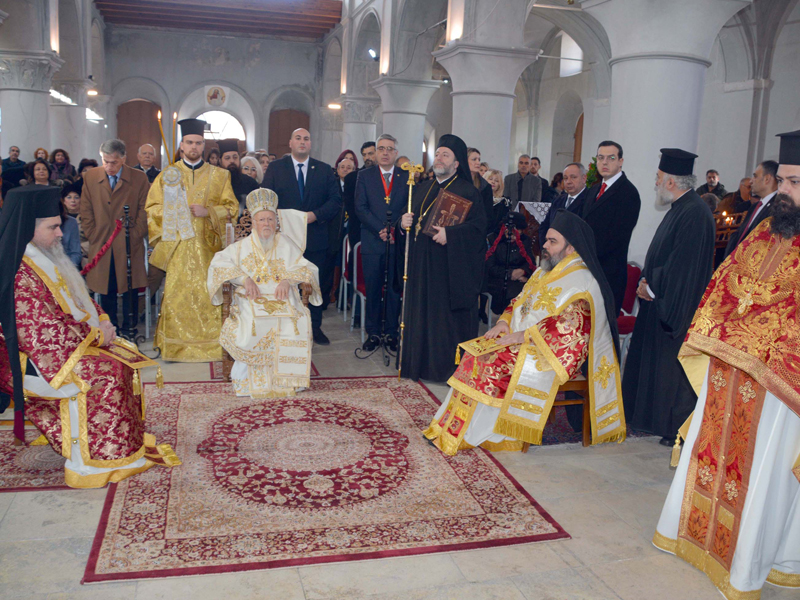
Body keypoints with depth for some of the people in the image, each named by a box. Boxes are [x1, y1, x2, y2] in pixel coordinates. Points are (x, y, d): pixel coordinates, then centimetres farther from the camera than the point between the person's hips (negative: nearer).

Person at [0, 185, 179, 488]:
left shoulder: (47, 260, 10)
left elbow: (79, 303, 18)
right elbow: (42, 333, -26)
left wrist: (102, 323, 0)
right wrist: (95, 335, -17)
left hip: (67, 344, 10)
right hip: (32, 361, -10)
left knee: (125, 360, 1)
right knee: (106, 373, -24)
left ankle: (129, 441, 4)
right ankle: (92, 460, -14)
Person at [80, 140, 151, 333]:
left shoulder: (139, 178, 1)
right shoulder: (90, 177, 7)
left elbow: (144, 212, 1)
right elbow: (86, 212, 9)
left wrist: (133, 236, -6)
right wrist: (93, 236, 0)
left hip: (129, 247, -2)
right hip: (101, 246, 2)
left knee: (129, 288, 0)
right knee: (106, 292, 4)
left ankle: (129, 330, 11)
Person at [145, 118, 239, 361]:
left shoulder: (218, 175, 10)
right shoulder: (167, 175, 11)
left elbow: (231, 207, 6)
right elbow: (152, 207, 10)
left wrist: (207, 211, -10)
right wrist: (171, 210, -10)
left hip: (207, 244, 0)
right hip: (177, 244, 0)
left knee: (208, 293, -3)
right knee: (177, 294, -3)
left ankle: (210, 345, 5)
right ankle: (176, 346, 5)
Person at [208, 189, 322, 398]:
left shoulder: (286, 244, 17)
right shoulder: (241, 247, 16)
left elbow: (305, 267, 7)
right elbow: (218, 264, 3)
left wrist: (287, 279, -14)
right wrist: (243, 278, -13)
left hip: (282, 299, 1)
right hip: (251, 300, 0)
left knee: (296, 325, -30)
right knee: (251, 327, -33)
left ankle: (286, 379, -17)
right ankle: (246, 378, -15)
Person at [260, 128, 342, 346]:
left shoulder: (324, 170, 7)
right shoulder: (275, 168, 4)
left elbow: (336, 200, 1)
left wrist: (315, 215, -14)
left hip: (315, 237, 1)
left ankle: (315, 327, 19)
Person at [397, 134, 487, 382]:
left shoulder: (469, 192, -3)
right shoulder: (423, 189, 16)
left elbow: (478, 226, -13)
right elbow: (412, 218, 19)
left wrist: (450, 234, -24)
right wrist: (404, 223, -3)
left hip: (450, 267, -6)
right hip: (421, 265, 6)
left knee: (448, 315, -3)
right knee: (420, 312, 9)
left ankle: (450, 367, 7)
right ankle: (420, 362, 20)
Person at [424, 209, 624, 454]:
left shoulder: (580, 282, -16)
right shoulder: (546, 271, 15)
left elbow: (570, 328, -25)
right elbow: (520, 302, 20)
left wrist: (524, 335, -22)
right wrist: (504, 322, 0)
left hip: (555, 354, -9)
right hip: (524, 342, 9)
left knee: (496, 362, -24)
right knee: (477, 356, -6)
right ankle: (450, 427, -5)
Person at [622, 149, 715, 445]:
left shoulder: (694, 213, -20)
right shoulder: (680, 209, 12)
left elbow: (683, 266, -24)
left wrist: (650, 287, -13)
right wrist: (647, 281, 5)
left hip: (677, 307, -10)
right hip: (660, 302, 10)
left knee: (673, 370, -1)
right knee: (654, 362, 16)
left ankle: (679, 429, 13)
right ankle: (657, 420, 29)